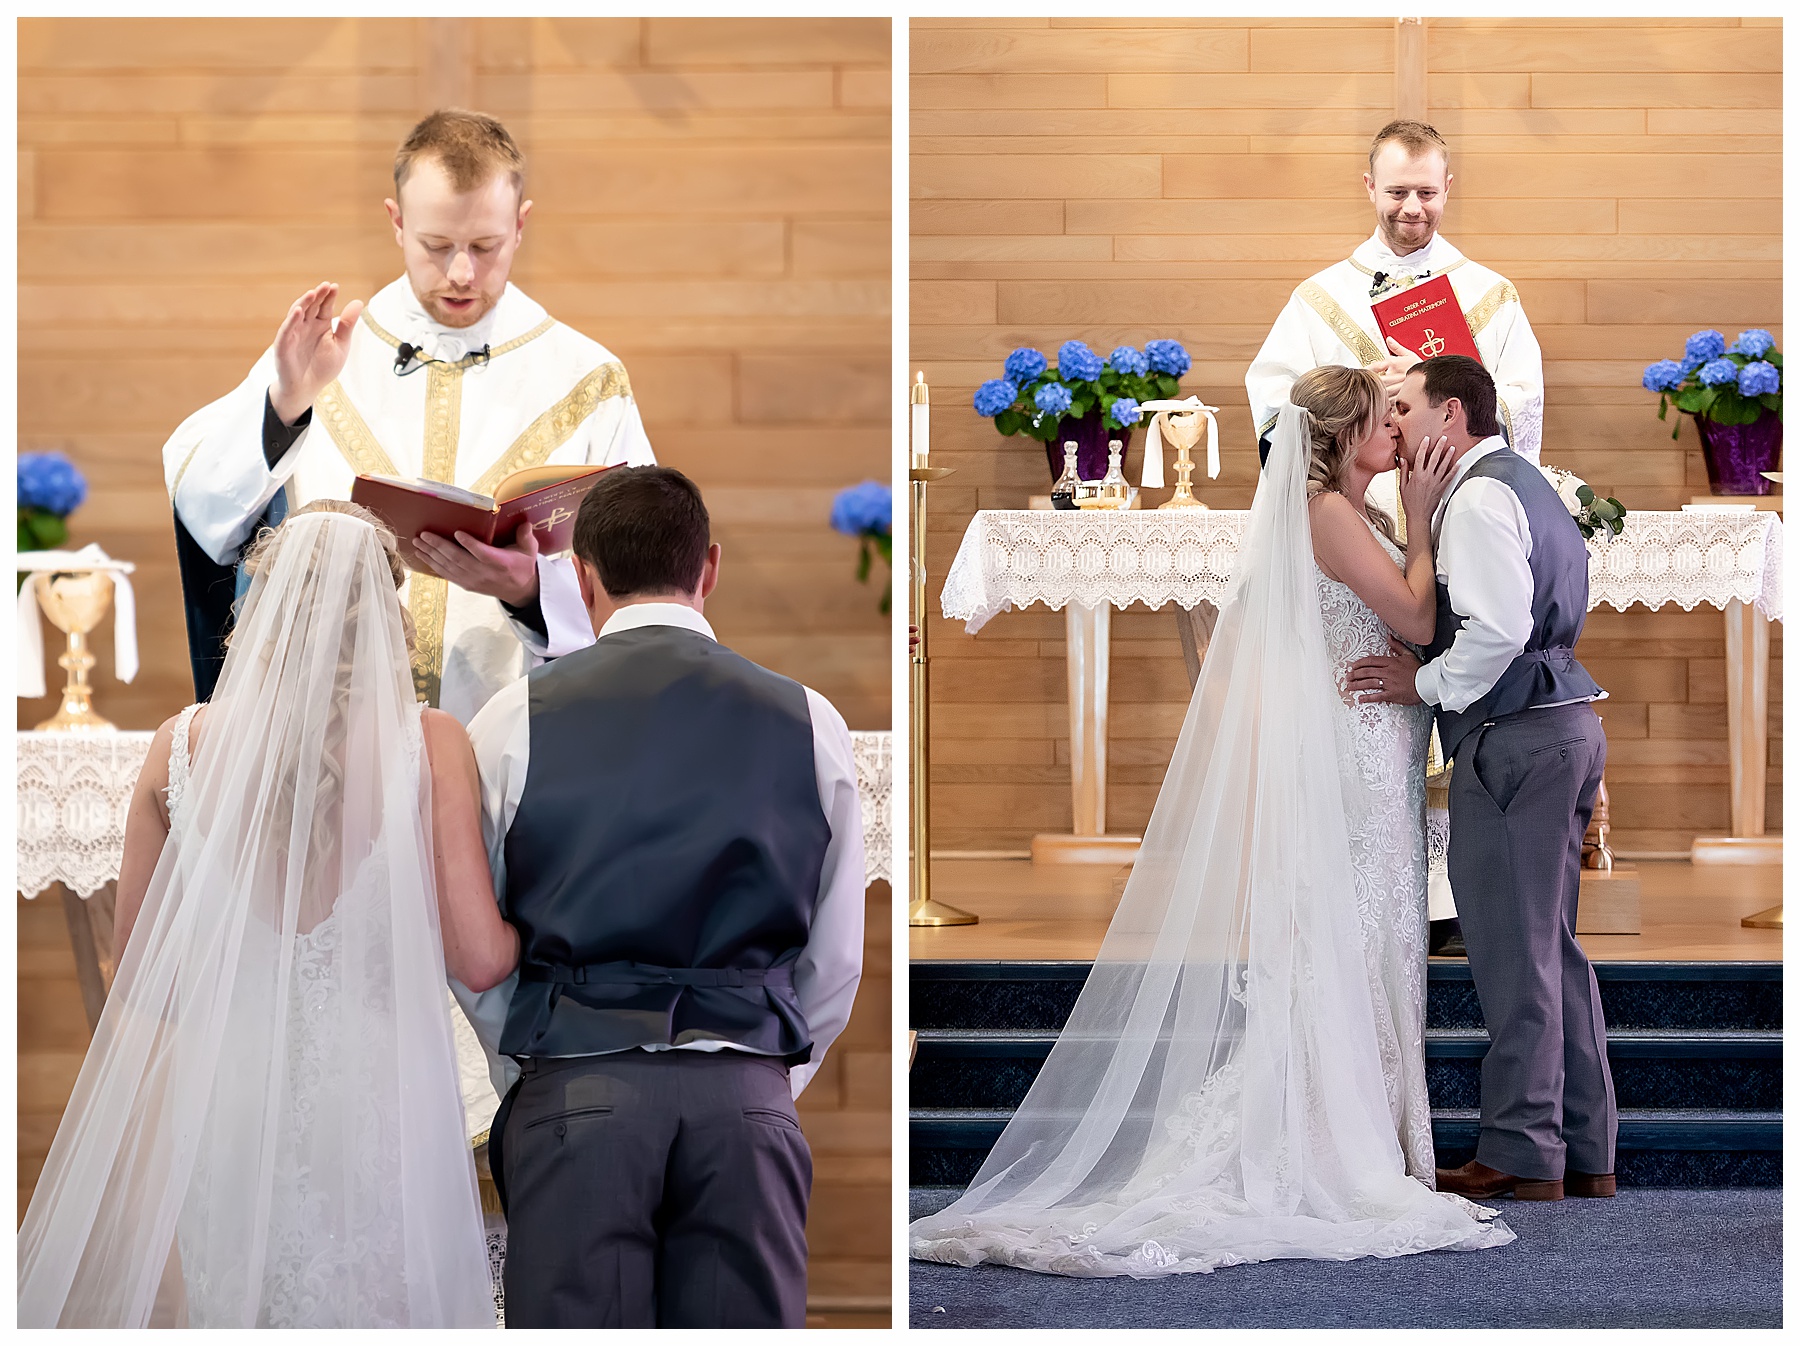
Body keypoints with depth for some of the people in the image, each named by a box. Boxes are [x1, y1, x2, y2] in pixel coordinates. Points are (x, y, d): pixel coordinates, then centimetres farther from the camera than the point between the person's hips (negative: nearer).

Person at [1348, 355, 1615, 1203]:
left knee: (1513, 952, -5)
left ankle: (1521, 1155, -2)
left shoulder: (1478, 497, -12)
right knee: (1551, 947, 13)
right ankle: (1584, 1150, 17)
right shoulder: (1524, 483, 21)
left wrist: (1426, 683, -12)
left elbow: (1499, 628, -23)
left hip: (1512, 737, -10)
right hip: (1564, 726, 10)